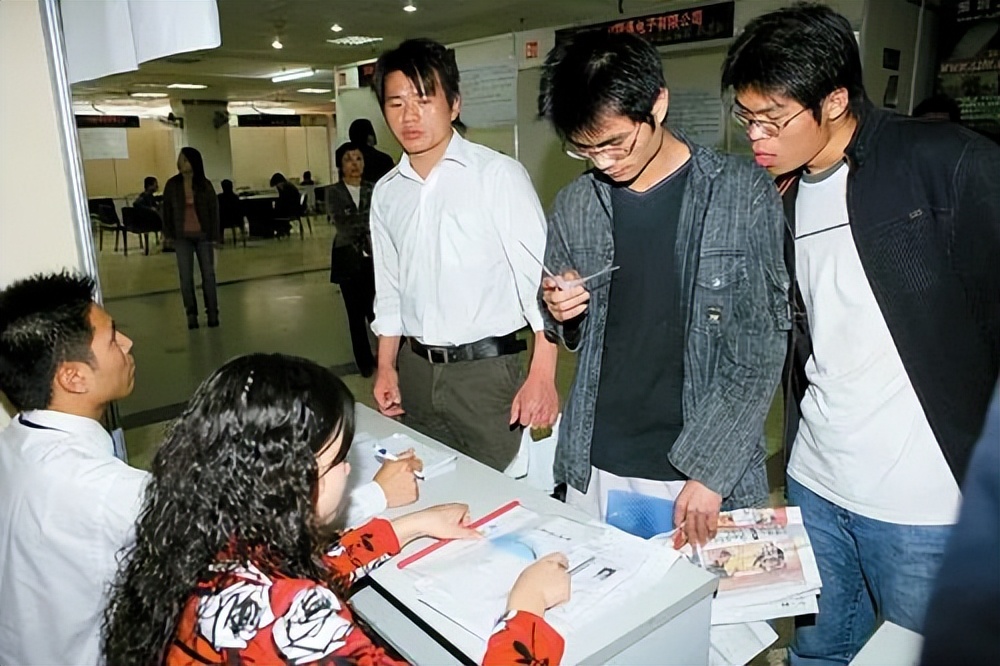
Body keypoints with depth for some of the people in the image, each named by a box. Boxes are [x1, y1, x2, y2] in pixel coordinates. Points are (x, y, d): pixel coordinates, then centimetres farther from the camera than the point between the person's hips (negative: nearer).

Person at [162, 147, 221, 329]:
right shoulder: (172, 185, -1)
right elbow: (167, 210, 4)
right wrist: (168, 234, 1)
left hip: (203, 235, -1)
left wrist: (215, 236, -5)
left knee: (208, 274, 4)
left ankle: (212, 313, 13)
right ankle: (191, 314, 11)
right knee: (186, 277, 1)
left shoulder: (205, 185, -4)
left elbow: (214, 210, -2)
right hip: (182, 236, 1)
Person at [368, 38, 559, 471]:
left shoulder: (498, 175, -10)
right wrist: (385, 366, 11)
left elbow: (539, 278, -13)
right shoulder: (385, 193, 7)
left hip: (487, 369, -5)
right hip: (415, 370, 5)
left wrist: (541, 377, -17)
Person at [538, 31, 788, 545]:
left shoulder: (744, 194, -8)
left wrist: (710, 470, -13)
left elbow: (761, 350, -8)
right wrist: (561, 314, -9)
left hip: (708, 473, -3)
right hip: (594, 470, 3)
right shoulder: (574, 205, 2)